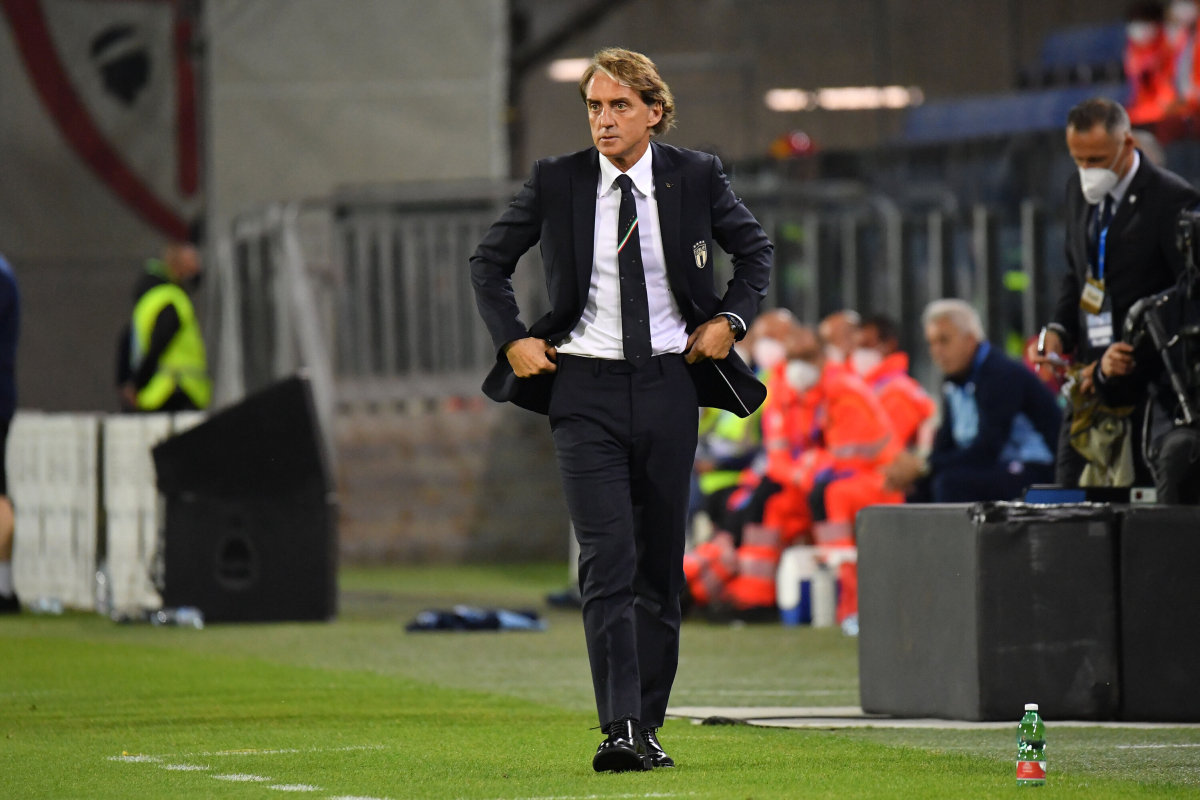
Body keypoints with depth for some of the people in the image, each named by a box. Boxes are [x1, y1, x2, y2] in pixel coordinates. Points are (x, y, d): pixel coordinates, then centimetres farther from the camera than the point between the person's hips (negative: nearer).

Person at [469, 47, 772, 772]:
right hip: (586, 390, -2)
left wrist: (730, 320, 5)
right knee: (607, 562, -13)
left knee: (661, 564, 6)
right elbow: (489, 262, 14)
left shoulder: (696, 177, 2)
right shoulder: (556, 183, 0)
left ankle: (649, 725, 15)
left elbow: (756, 249, 18)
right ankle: (620, 730, -19)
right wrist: (513, 340, 4)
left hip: (668, 384, 2)